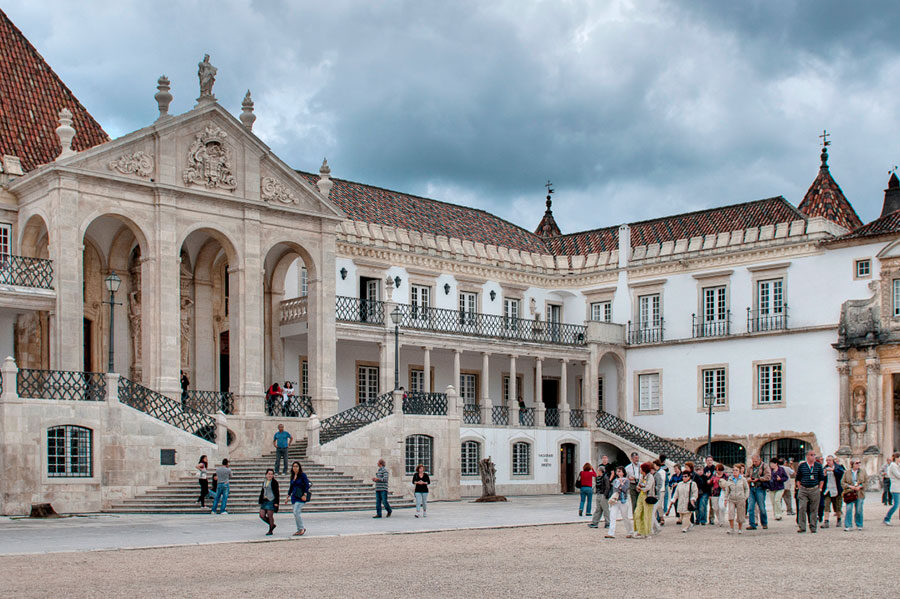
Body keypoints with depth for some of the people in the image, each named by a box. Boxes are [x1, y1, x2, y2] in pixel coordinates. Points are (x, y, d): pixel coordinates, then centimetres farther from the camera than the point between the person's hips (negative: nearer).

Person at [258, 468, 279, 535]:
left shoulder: (274, 482, -5)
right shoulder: (264, 482, 13)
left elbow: (276, 493, -8)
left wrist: (276, 502, -13)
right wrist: (260, 501, 16)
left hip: (271, 501, -7)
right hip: (264, 501, 7)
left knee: (270, 516, -3)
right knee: (262, 515, 1)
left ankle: (270, 531, 10)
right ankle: (272, 525, 23)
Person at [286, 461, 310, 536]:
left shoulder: (303, 475, -6)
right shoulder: (292, 477, 14)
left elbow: (307, 485, -11)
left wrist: (305, 495, -20)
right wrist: (287, 497, 22)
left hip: (301, 497, -7)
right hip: (294, 497, 7)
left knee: (296, 512, -17)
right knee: (296, 514, 5)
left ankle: (302, 528, -8)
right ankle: (299, 530, 11)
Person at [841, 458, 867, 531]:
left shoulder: (863, 472, 8)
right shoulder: (847, 473, 5)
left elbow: (867, 481, 6)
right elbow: (842, 482, 6)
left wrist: (860, 486, -8)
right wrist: (850, 486, -10)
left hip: (859, 494, 1)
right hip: (849, 494, -1)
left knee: (859, 510, 4)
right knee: (849, 509, -9)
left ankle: (859, 525, 20)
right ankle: (848, 526, -5)